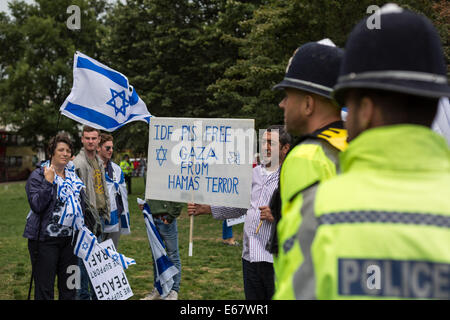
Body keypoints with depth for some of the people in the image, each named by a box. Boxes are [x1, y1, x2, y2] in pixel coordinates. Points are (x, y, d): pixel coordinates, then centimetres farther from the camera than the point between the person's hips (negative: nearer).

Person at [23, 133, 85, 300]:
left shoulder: (73, 176, 13)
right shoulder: (38, 176, -6)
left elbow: (81, 203, 23)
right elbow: (36, 205, -18)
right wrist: (48, 182, -21)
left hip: (70, 237, 6)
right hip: (45, 239, -6)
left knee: (69, 287, 11)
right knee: (44, 287, -2)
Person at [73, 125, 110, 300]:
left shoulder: (98, 161, 15)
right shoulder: (78, 163, -13)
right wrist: (88, 217, -19)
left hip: (99, 215, 8)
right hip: (87, 217, -8)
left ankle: (96, 294, 23)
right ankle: (83, 295, 5)